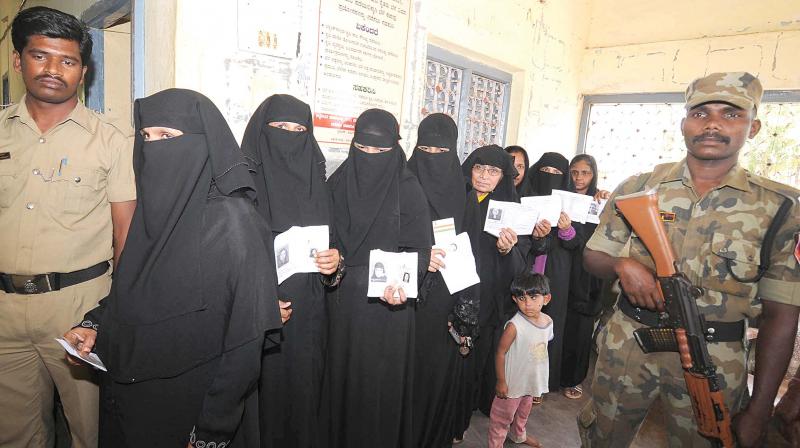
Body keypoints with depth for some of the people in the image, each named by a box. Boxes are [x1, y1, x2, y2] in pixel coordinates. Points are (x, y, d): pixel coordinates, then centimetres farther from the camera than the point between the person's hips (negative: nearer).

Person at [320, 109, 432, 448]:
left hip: (387, 303, -3)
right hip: (343, 301, 4)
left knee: (382, 382, 8)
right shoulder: (337, 182, 4)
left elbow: (417, 248, -9)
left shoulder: (408, 189, -7)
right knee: (342, 377, 15)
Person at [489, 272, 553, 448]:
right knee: (503, 417, 10)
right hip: (513, 382, -7)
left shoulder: (548, 321, -8)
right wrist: (501, 382, -17)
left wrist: (540, 381, 15)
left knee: (524, 411, 30)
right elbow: (500, 353, -21)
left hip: (532, 380, 7)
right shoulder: (514, 326, -29)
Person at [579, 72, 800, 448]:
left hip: (713, 364, 0)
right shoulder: (638, 188, -2)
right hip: (627, 344, 1)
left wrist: (759, 410, -4)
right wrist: (623, 265, -19)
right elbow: (593, 257, 4)